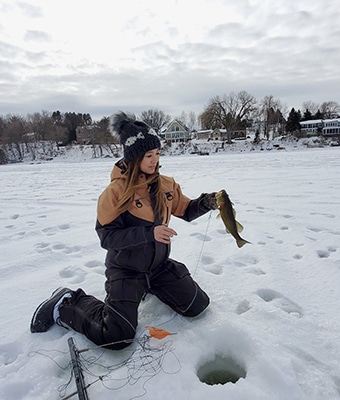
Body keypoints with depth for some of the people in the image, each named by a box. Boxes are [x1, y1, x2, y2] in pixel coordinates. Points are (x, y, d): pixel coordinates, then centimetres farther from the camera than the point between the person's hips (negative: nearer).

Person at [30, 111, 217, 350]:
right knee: (117, 337, -12)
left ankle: (152, 287, 32)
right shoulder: (117, 191, -20)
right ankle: (66, 305, 13)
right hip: (125, 270, -5)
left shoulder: (166, 185, -3)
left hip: (160, 265, 6)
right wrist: (149, 233, -31)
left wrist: (205, 203, -14)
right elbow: (107, 236, -21)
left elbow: (186, 211, 7)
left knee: (198, 306, 9)